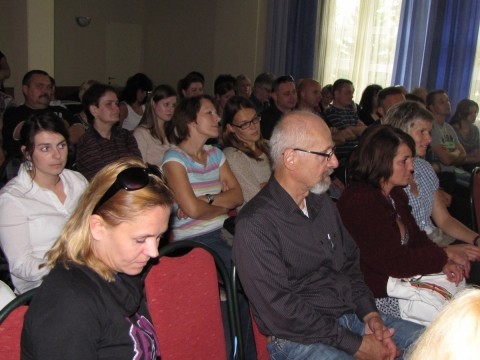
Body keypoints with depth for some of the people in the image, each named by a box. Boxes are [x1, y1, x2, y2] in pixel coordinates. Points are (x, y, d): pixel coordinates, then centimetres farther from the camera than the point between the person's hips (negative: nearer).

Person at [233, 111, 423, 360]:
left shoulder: (322, 203, 10)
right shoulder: (255, 224, -17)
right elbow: (281, 311, -19)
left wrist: (370, 314, 1)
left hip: (353, 317, 8)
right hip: (299, 338, -8)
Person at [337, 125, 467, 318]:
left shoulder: (395, 194, 7)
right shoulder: (360, 201, -24)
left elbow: (417, 238, 12)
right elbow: (396, 262, -24)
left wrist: (444, 263, -9)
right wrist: (445, 255, -12)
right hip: (380, 296, -9)